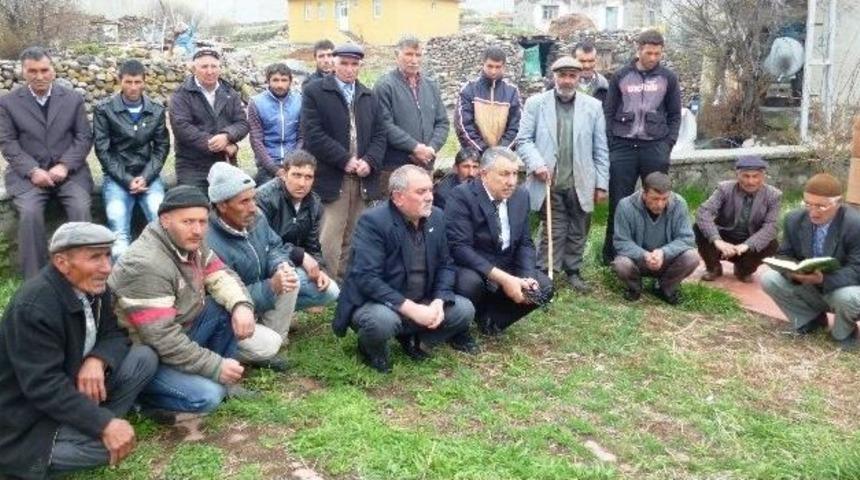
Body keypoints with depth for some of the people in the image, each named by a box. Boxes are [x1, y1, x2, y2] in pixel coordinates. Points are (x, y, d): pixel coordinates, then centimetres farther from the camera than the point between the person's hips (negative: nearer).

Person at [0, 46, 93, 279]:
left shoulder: (73, 98, 8)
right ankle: (35, 280, -17)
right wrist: (32, 171, -14)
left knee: (80, 208, -27)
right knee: (30, 212, -27)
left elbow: (84, 137, 3)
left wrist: (64, 166, -12)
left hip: (69, 171, 1)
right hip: (28, 173, 0)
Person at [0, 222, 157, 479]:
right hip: (30, 415, -8)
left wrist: (97, 361, -22)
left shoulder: (93, 287, -4)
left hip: (74, 385, 8)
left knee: (145, 357, -7)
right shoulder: (33, 307, -29)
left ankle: (86, 421, -7)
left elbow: (115, 334, 2)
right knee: (111, 443, -26)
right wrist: (105, 424, -33)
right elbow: (44, 386, -31)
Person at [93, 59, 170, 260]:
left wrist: (145, 177, -8)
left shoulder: (157, 111, 9)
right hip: (117, 177, -2)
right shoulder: (104, 110, 0)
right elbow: (103, 150, -2)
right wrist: (127, 180, -11)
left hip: (148, 175, 2)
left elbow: (161, 148, 7)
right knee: (119, 229, -23)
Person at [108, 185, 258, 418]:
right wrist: (216, 366, -26)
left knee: (229, 307, -7)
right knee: (207, 395, -25)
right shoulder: (145, 266, -30)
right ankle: (140, 396, 0)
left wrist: (241, 305, -18)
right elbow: (163, 340, -31)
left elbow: (220, 275, 5)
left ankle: (223, 380, 6)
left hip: (179, 332, 9)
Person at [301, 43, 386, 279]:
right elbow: (313, 135, -9)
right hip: (331, 179, -5)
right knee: (330, 239, -5)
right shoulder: (314, 92, 1)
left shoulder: (369, 96, 18)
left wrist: (369, 161, -5)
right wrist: (345, 160, -12)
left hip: (363, 178, 5)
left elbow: (379, 135, 14)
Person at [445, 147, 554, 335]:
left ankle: (491, 317, 10)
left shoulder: (521, 196, 1)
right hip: (471, 268, -6)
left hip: (506, 267, 6)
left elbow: (525, 243, 5)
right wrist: (503, 279, -32)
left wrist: (527, 278, -15)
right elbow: (459, 248, -26)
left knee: (544, 287, -11)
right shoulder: (461, 196, -18)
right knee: (470, 283, -36)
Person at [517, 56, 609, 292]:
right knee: (553, 231, 2)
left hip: (581, 183, 2)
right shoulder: (535, 103, 2)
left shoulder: (593, 106, 6)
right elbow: (523, 140, 0)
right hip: (550, 182, -2)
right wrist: (537, 163, -16)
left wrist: (601, 183, 3)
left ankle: (573, 271, 27)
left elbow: (600, 149, 6)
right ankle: (545, 274, 14)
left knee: (578, 231, 11)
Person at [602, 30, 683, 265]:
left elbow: (675, 115, 11)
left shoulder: (668, 78, 8)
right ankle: (611, 255, 9)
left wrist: (668, 144, 0)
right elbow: (608, 113, 8)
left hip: (655, 147, 1)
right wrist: (611, 146, -1)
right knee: (618, 202, 1)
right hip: (623, 147, 0)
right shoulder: (621, 77, 6)